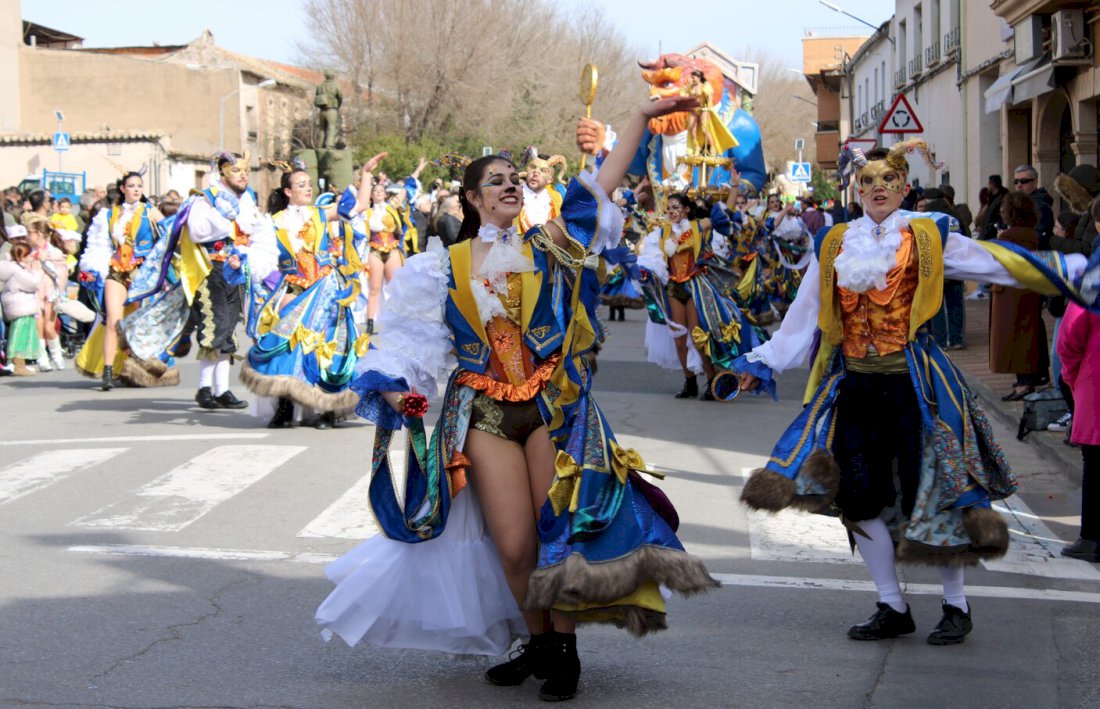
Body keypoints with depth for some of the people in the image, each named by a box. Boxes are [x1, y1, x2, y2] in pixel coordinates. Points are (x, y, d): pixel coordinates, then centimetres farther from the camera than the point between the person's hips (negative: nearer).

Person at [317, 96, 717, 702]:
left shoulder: (548, 248, 7)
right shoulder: (446, 267, 9)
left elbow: (605, 183, 6)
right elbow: (414, 334, 7)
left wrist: (642, 119, 2)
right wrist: (396, 387, -9)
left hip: (554, 407, 0)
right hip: (485, 413, 0)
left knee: (557, 534, -4)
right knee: (513, 545, -3)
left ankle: (564, 646, 11)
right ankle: (539, 643, 18)